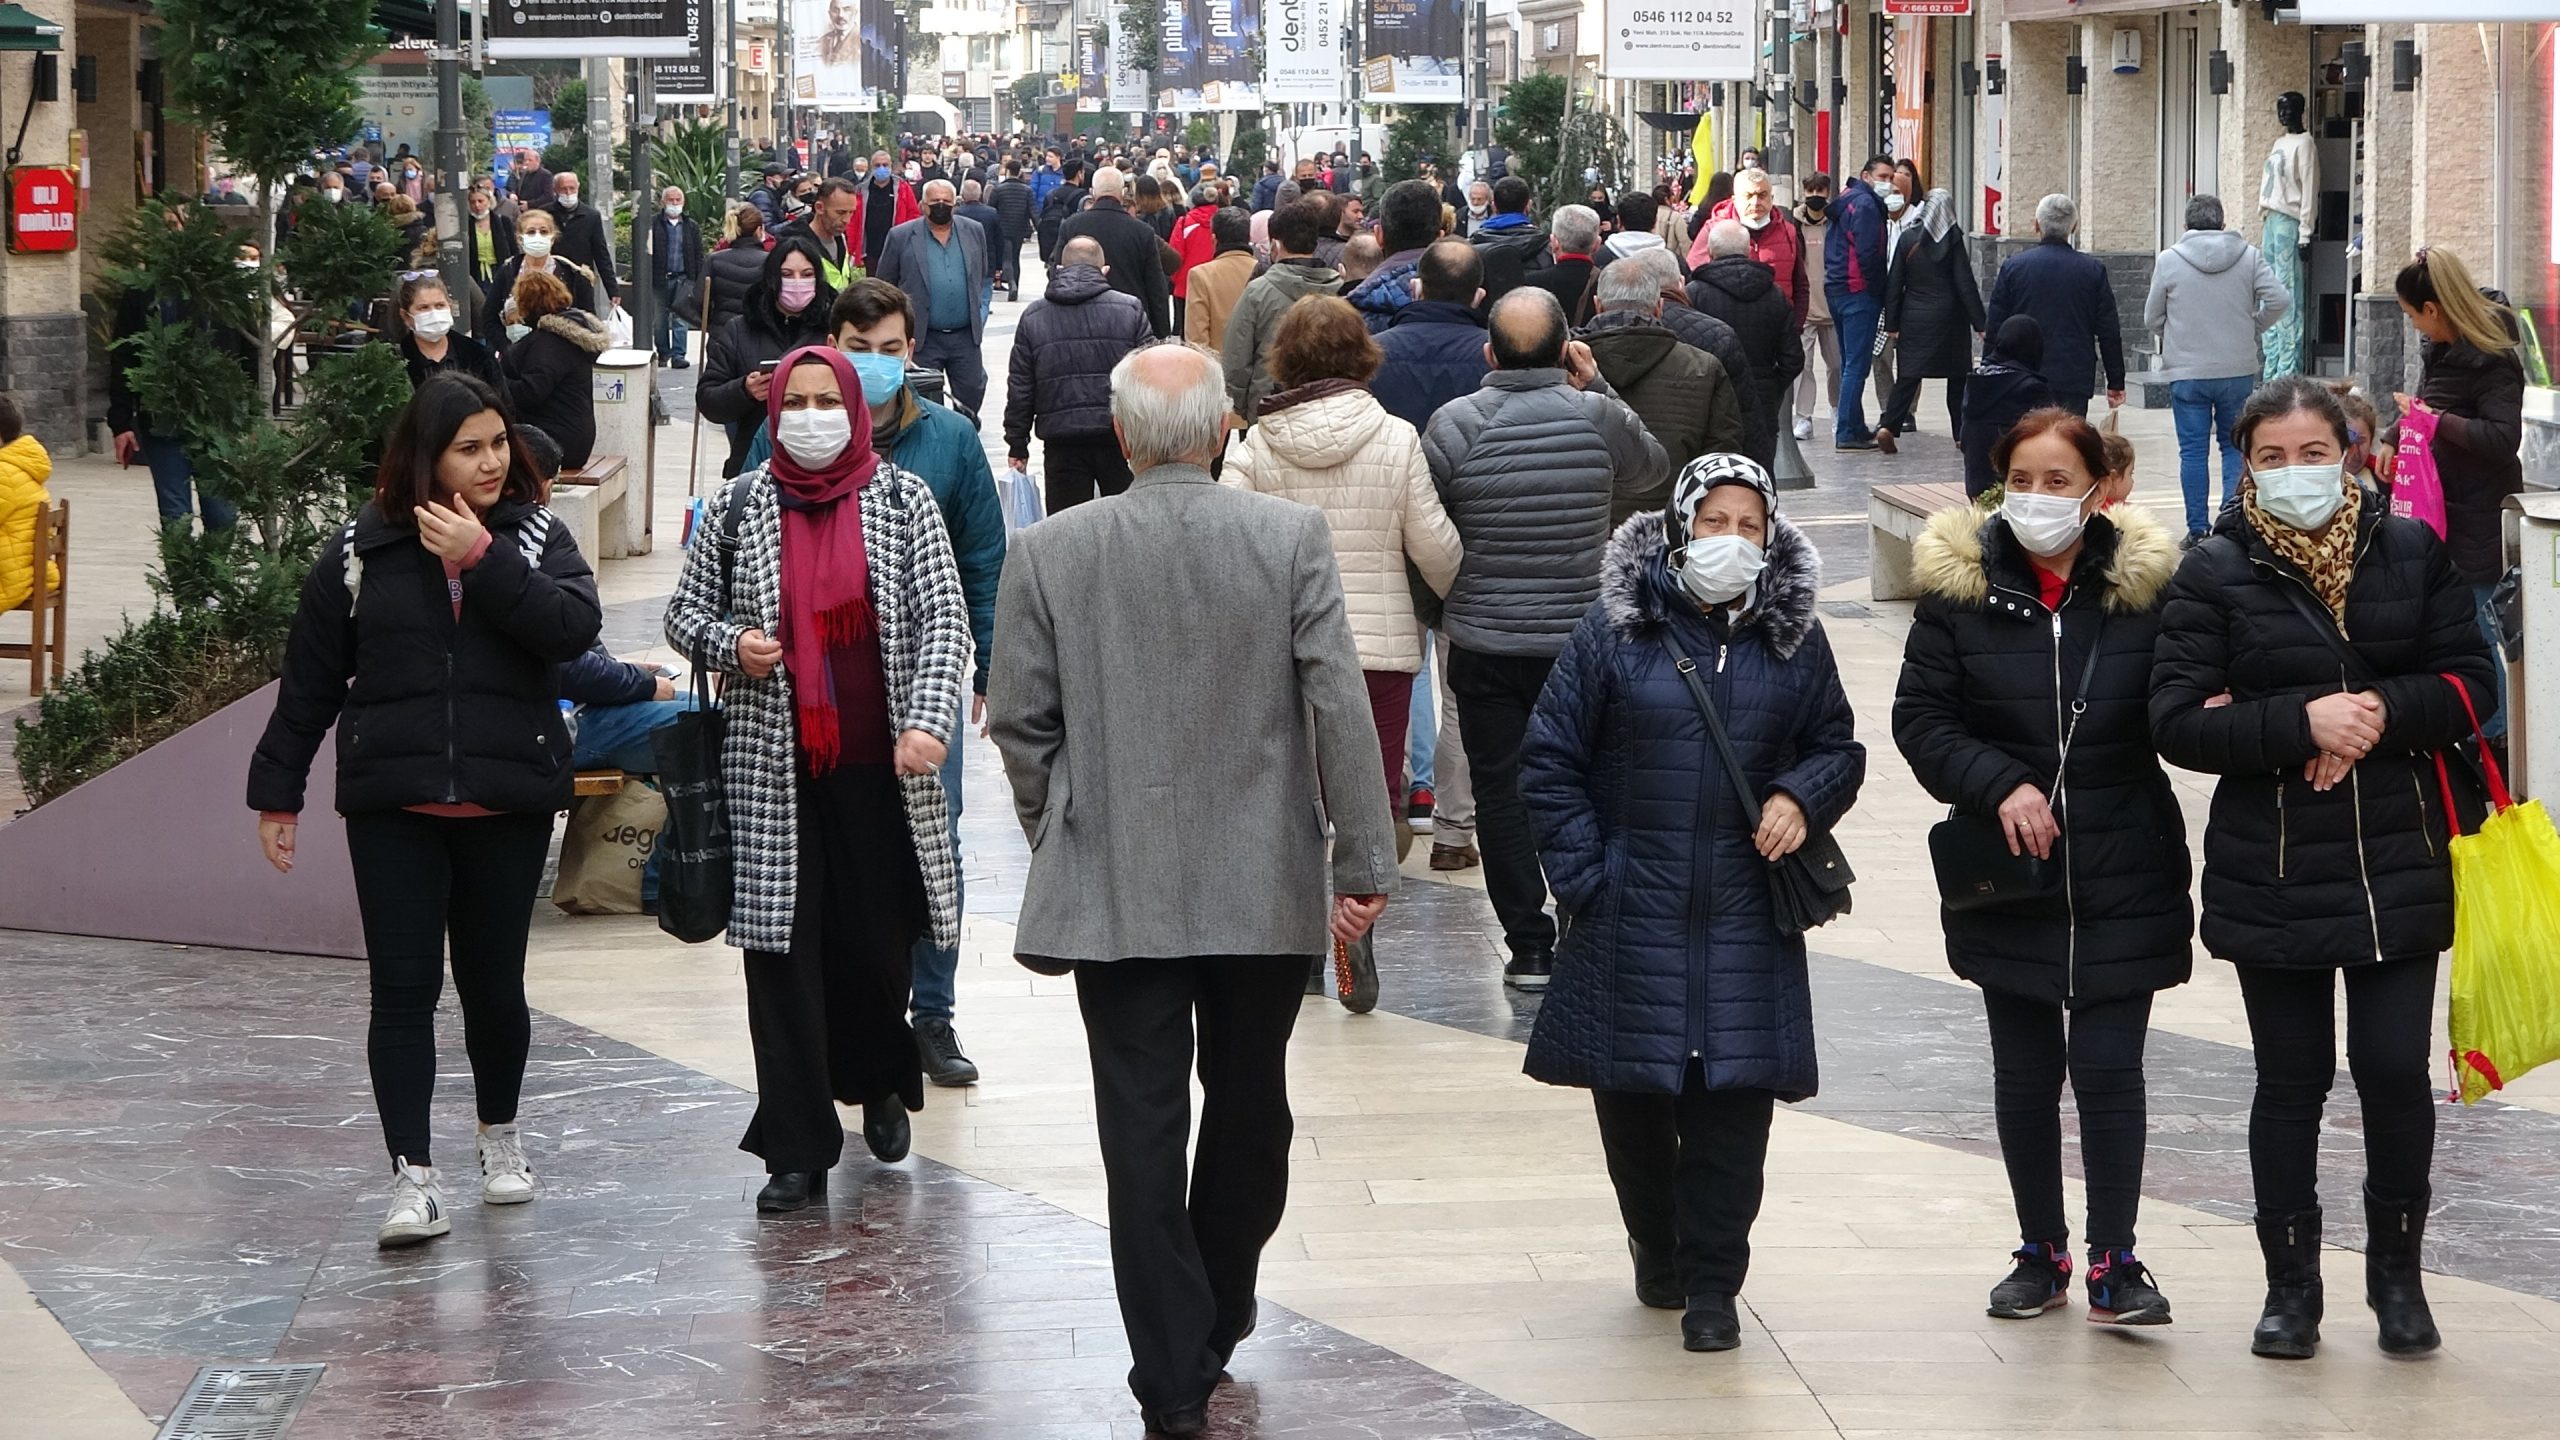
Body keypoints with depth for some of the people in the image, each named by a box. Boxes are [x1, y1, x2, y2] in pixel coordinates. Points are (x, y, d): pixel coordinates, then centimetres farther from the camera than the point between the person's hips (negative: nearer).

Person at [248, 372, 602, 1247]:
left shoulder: (536, 537, 3)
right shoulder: (362, 551, 2)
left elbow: (575, 626, -15)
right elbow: (309, 681, 8)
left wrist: (484, 559, -19)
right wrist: (277, 791, 9)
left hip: (508, 804, 1)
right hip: (394, 805, 0)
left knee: (493, 980, 10)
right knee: (404, 986, -6)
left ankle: (500, 1135, 33)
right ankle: (414, 1177, -7)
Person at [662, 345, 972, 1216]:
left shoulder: (902, 501, 3)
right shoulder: (737, 507, 5)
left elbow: (943, 619, -2)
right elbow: (684, 613, 13)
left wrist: (928, 722, -16)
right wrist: (730, 644, -10)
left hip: (880, 767, 0)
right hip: (774, 768, 0)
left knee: (878, 943, 5)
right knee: (783, 952, -4)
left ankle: (879, 1082, 37)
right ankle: (798, 1151, 0)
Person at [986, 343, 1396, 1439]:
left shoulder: (1049, 552, -5)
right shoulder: (1293, 538, -6)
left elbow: (1019, 721, 0)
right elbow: (1339, 706, -9)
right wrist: (1363, 864, -3)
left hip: (1115, 886, -1)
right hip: (1266, 885, 1)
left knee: (1143, 1130, 2)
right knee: (1249, 1109, 18)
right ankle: (1215, 1324, 33)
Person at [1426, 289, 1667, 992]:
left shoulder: (1455, 423, -10)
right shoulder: (1598, 417, -8)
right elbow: (1653, 466, 13)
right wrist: (1596, 385, 13)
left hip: (1483, 644, -1)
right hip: (1582, 640, 1)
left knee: (1502, 795, 6)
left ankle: (1530, 947, 7)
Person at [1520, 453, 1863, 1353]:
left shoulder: (1793, 640, 6)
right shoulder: (1614, 630, -1)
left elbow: (1839, 747, 15)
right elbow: (1550, 759, 1)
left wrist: (1803, 797, -7)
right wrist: (1584, 875, -4)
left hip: (1746, 917, 1)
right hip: (1631, 916, -1)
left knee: (1735, 1096, -3)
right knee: (1631, 1094, 7)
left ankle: (1710, 1285, 7)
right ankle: (1655, 1246, 31)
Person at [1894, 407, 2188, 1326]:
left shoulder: (2146, 584, -3)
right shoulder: (1960, 586, -3)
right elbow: (1919, 718, -2)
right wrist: (2001, 786, -15)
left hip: (2123, 878, -1)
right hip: (2009, 874, 1)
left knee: (2109, 1069, -2)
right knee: (2025, 1072, 11)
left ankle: (2113, 1261, 8)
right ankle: (2041, 1252, 24)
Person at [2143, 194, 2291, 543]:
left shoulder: (2170, 260, -4)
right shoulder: (2248, 256, -2)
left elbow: (2152, 318, 2)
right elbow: (2279, 300, -6)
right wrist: (2253, 329, 10)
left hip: (2186, 373, -1)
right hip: (2238, 370, 1)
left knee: (2193, 450, 5)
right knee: (2235, 446, 12)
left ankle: (2198, 529, 5)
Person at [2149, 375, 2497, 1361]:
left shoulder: (2410, 551, 4)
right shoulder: (2216, 572, -2)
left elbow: (2472, 685, 4)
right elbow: (2177, 721, -8)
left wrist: (2382, 710, -14)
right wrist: (2303, 723, -19)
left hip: (2398, 865, 1)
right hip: (2272, 876, -1)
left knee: (2396, 1069, -1)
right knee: (2292, 1079, 6)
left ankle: (2397, 1273, 18)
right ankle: (2291, 1284, 20)